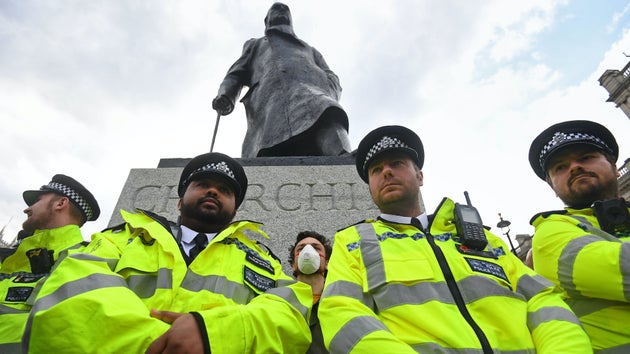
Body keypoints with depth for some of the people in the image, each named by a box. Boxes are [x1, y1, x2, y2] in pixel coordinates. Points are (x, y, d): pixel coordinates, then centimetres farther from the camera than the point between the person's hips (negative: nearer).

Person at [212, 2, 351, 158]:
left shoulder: (310, 50, 43)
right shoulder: (255, 45, 42)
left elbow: (332, 80, 27)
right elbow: (236, 75, 26)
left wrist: (327, 95, 0)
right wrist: (224, 96, 1)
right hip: (270, 95, -1)